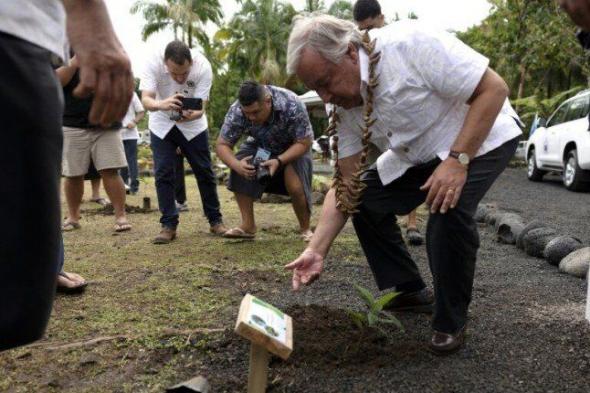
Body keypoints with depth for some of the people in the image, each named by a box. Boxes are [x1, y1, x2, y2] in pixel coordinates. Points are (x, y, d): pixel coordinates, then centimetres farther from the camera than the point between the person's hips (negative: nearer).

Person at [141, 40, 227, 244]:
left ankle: (215, 220, 15)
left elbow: (200, 107, -29)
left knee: (204, 171, 2)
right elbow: (146, 99, -35)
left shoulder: (203, 66, -28)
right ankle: (168, 225, 3)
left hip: (193, 124, 0)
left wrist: (193, 114, -53)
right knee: (163, 173, -6)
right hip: (162, 124, 0)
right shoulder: (154, 63, -28)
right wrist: (161, 104, -58)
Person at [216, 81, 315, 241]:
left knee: (294, 184, -26)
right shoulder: (236, 111, -30)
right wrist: (237, 164, -43)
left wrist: (279, 161, -43)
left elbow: (304, 142, -28)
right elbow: (222, 145, -22)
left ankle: (306, 229, -2)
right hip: (260, 145, 3)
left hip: (294, 147, -3)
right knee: (239, 172, -22)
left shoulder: (292, 105, -37)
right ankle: (248, 226, -8)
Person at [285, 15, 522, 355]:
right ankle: (408, 291, 13)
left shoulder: (410, 43, -30)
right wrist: (317, 251, -14)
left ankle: (451, 322, -7)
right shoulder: (343, 106, -10)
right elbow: (346, 184, -8)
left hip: (481, 139, -7)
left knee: (448, 212, -29)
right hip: (420, 155, 7)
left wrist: (457, 160, -34)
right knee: (366, 199, -4)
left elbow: (494, 88, -27)